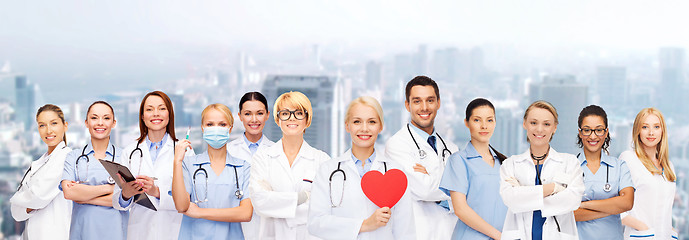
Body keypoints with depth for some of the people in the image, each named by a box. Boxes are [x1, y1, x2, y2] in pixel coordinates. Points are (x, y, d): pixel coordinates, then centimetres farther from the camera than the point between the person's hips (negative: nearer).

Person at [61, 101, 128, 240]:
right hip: (81, 229, 1)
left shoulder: (124, 156, 3)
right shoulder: (73, 157, 7)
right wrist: (108, 188, -10)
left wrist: (84, 197, -8)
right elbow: (68, 192, -9)